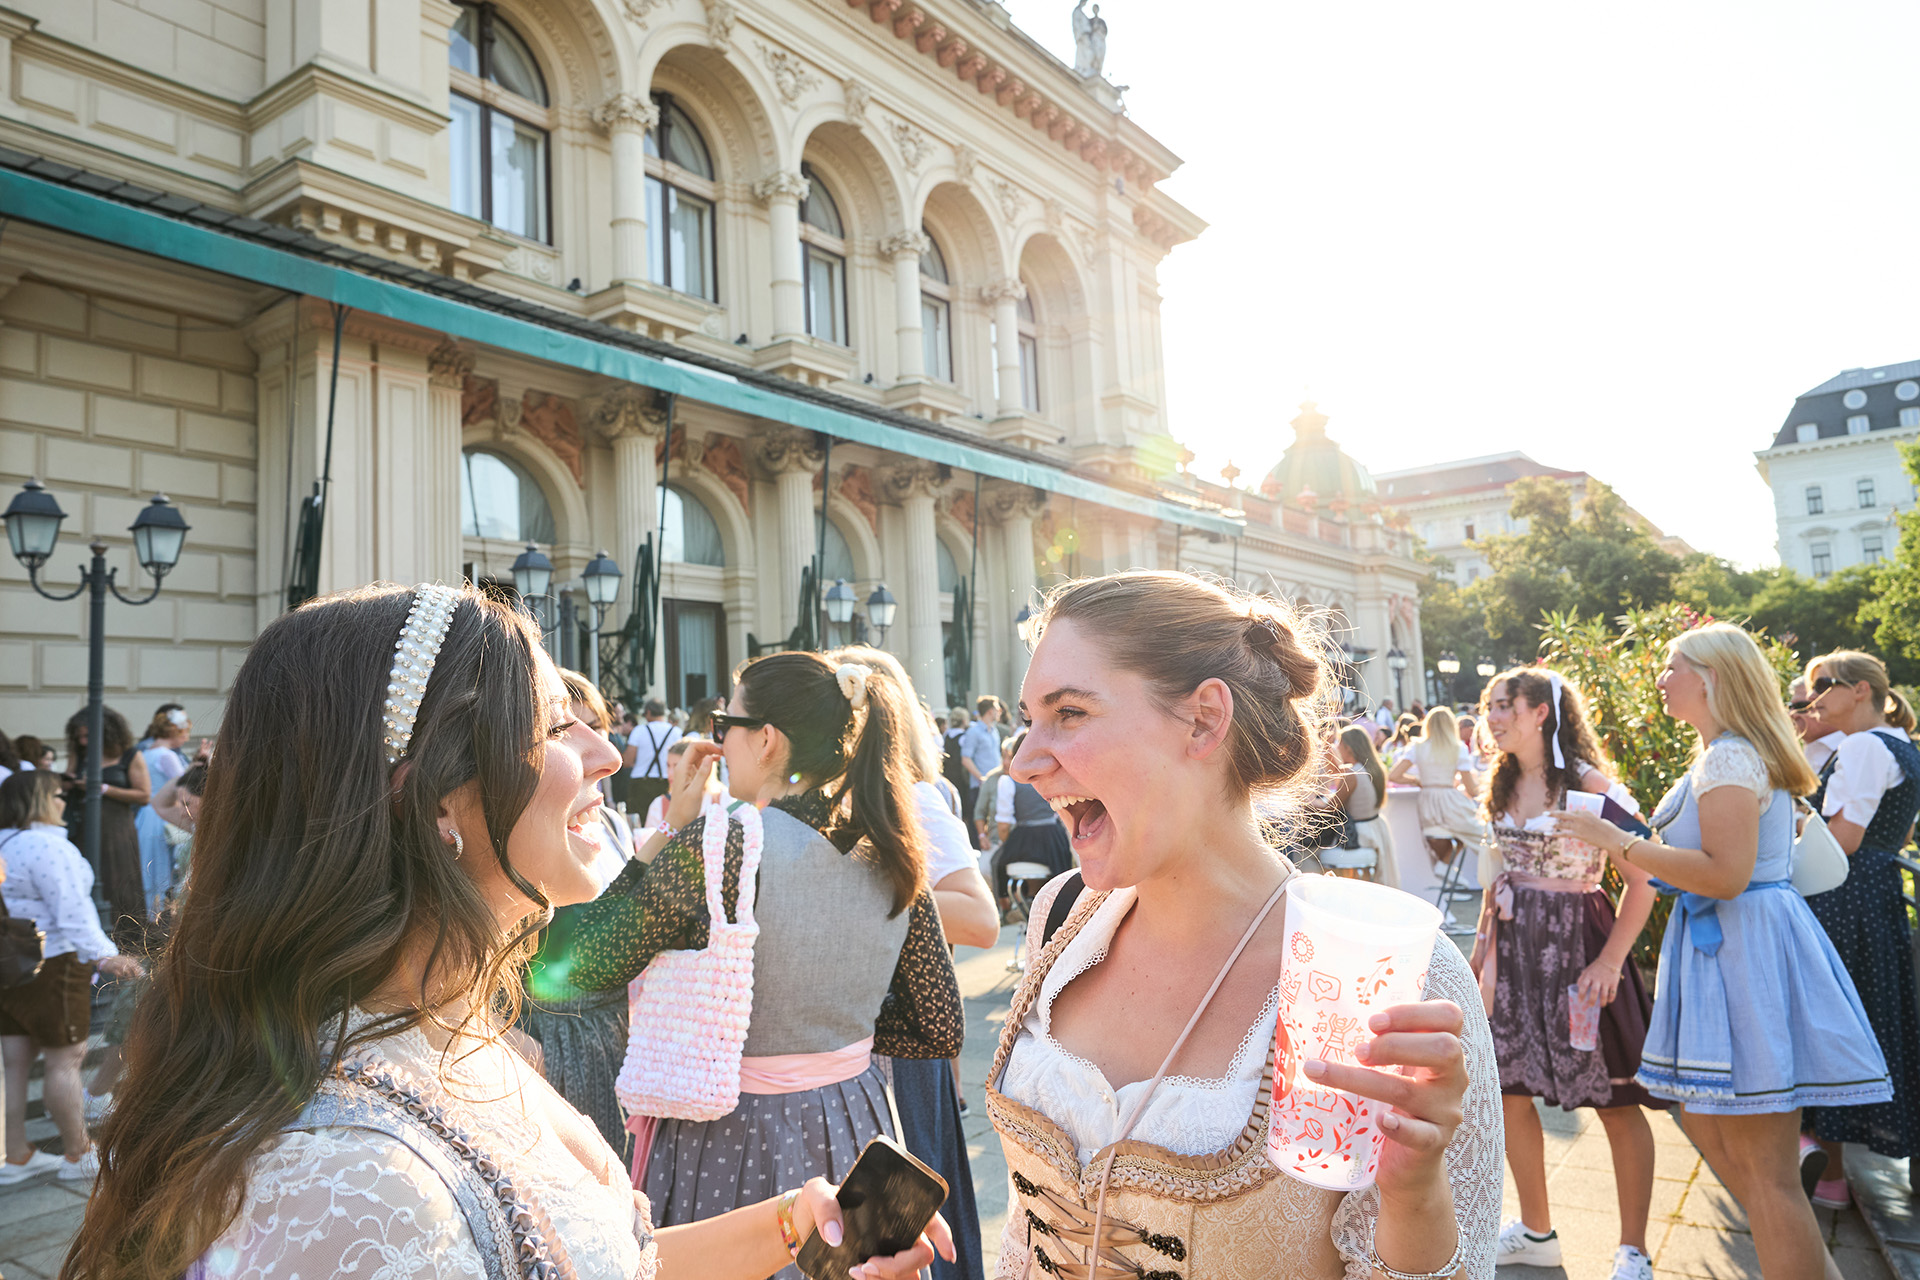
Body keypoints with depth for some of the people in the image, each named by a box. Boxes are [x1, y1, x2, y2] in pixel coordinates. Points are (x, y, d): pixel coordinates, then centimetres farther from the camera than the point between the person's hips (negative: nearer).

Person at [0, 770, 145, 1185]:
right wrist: (103, 956, -34)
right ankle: (79, 1154, 11)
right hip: (51, 965, -9)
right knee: (66, 1059, 1)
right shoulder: (48, 846, -18)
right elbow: (72, 911, -28)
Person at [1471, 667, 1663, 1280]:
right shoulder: (1503, 785, 8)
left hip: (1577, 944, -7)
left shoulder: (1590, 785, -14)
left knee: (1616, 1101, 4)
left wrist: (1609, 961, -17)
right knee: (1509, 1090, 12)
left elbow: (1642, 881, -14)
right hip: (1514, 947, 7)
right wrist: (1484, 947, 13)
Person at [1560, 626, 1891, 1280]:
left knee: (1760, 1161, -2)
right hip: (1724, 945, 11)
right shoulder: (1729, 753, 16)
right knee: (1707, 1123, 17)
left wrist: (1621, 842, -21)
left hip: (1744, 946, -11)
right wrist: (1641, 853, 19)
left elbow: (1726, 875, -24)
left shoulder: (1728, 759, -16)